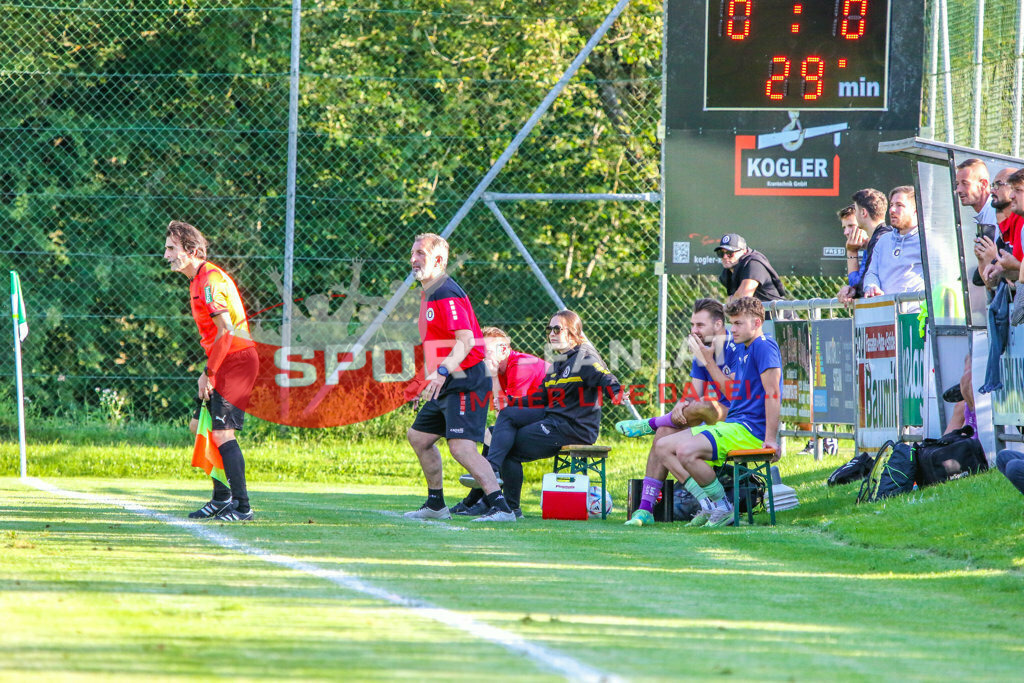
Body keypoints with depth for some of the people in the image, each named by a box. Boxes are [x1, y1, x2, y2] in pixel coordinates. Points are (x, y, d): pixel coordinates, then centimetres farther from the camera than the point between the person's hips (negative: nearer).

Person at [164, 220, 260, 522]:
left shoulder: (210, 281, -18)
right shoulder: (197, 280, 14)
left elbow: (226, 332, -22)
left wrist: (208, 374, -17)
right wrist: (208, 371, 15)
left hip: (237, 361, -10)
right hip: (222, 364, 10)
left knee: (222, 432, -13)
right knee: (200, 426, 14)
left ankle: (242, 507, -11)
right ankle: (222, 499, 24)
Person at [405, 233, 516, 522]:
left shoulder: (446, 295, -15)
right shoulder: (428, 294, 18)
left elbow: (465, 340, -27)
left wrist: (442, 372, -38)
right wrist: (431, 381, 26)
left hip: (466, 383, -11)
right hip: (447, 386, 11)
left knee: (461, 447, -23)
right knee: (418, 436, 20)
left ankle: (501, 508, -29)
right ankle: (436, 505, 30)